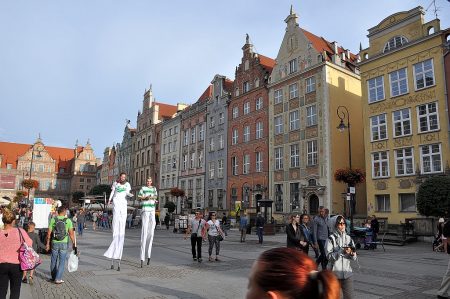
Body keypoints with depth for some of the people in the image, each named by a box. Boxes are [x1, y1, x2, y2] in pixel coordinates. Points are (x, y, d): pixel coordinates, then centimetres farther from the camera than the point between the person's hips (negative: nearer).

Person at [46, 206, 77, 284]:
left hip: (54, 243, 2)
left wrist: (47, 243, 8)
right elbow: (71, 233, -6)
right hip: (64, 243, -2)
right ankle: (58, 279, 7)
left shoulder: (53, 220, -3)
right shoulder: (68, 220, -6)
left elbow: (49, 233, -1)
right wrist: (73, 244, 3)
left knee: (53, 261, 17)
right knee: (61, 261, 7)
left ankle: (53, 277, 31)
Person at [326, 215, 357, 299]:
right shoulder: (331, 238, -6)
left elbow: (354, 258, 7)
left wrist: (351, 253, -14)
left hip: (347, 273, 3)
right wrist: (341, 252, -25)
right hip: (334, 273, -3)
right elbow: (329, 256, -15)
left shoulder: (348, 238, 7)